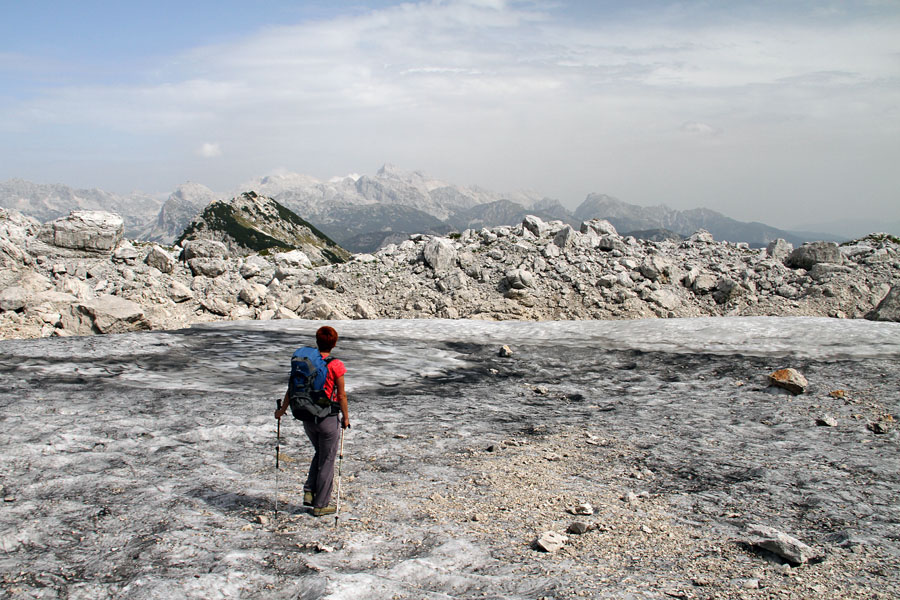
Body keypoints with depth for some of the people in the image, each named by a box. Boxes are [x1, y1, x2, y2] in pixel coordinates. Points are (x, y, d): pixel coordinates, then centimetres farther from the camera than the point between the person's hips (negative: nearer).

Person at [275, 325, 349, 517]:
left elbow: (291, 389, 5)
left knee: (319, 453, 27)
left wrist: (282, 410, 18)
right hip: (328, 419, -5)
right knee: (327, 461, 9)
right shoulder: (335, 365, -15)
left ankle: (309, 492, 16)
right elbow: (341, 395, -10)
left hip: (307, 419, 5)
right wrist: (346, 417, 3)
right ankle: (321, 504, 16)